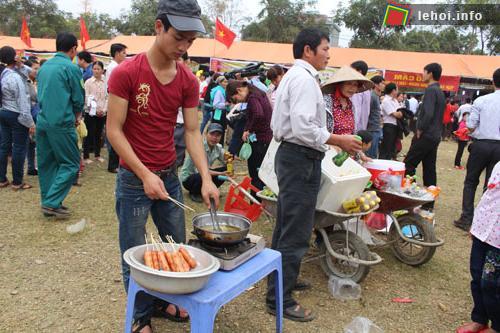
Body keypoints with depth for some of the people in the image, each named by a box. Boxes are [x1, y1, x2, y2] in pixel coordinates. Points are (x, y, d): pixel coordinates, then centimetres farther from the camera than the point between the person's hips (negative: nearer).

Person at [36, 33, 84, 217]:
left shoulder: (44, 67, 13)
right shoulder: (71, 68, -9)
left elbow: (42, 95, 19)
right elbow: (78, 99, -6)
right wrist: (76, 117, 14)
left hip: (42, 121, 7)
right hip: (61, 124, -7)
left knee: (46, 164, 13)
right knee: (70, 164, 1)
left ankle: (48, 203, 20)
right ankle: (52, 202, -4)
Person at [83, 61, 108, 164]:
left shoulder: (105, 82, 4)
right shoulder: (88, 82, -3)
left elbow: (107, 97, 6)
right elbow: (87, 97, -6)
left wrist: (104, 109, -7)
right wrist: (95, 110, -16)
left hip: (102, 113, 3)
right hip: (91, 112, -3)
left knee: (99, 134, 13)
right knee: (89, 134, 1)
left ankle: (97, 155, 24)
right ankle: (86, 157, 10)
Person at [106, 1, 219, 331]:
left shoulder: (189, 80, -1)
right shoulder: (126, 73, -14)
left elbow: (192, 132, 0)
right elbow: (114, 130, -13)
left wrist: (206, 178, -11)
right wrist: (145, 175, -19)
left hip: (170, 176, 5)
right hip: (134, 179, -4)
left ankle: (163, 300, 39)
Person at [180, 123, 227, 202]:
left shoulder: (218, 147, -7)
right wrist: (221, 173, -35)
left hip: (203, 174, 6)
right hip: (188, 178, -6)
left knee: (227, 170, -10)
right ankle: (194, 193, -4)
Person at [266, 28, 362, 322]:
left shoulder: (293, 76, 18)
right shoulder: (305, 79, -15)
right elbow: (303, 128, -25)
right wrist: (339, 141, -16)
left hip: (290, 154, 11)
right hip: (301, 159, -11)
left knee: (286, 225, 21)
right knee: (296, 233, -4)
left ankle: (283, 279, 37)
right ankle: (280, 300, 6)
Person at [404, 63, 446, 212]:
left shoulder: (430, 90, -13)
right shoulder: (440, 91, 16)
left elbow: (428, 114, -24)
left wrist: (419, 130, -13)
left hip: (425, 136, -9)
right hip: (435, 136, 9)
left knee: (408, 166, -3)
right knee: (429, 169, 9)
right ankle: (429, 203, 13)